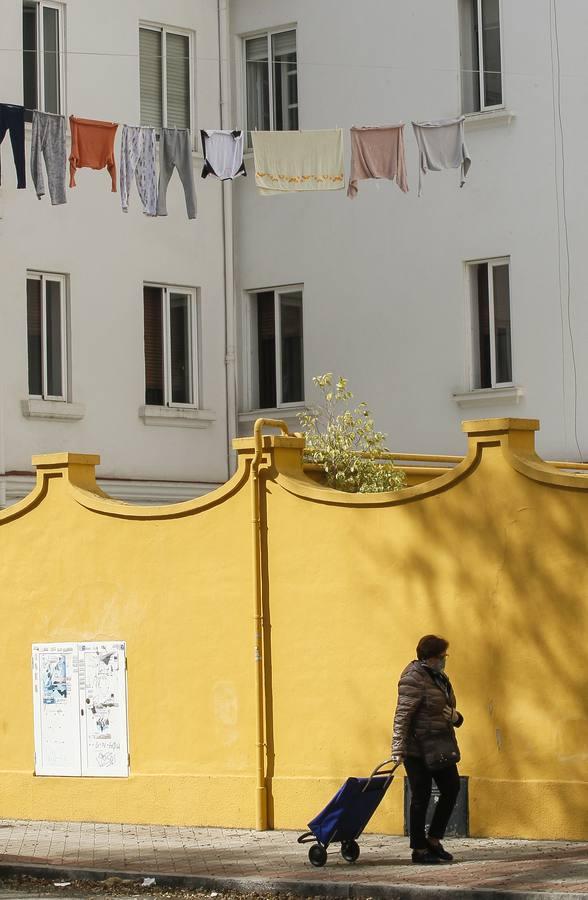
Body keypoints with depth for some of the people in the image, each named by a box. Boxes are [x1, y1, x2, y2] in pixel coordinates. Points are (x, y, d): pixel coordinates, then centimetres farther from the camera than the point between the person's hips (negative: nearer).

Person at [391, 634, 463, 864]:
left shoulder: (439, 677, 14)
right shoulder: (413, 679, -14)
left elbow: (446, 711, 25)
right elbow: (402, 715, -21)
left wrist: (455, 717, 1)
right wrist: (398, 749, -27)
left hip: (439, 748, 9)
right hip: (417, 748, -9)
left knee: (451, 789, 7)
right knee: (421, 797, -2)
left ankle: (433, 840, 18)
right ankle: (419, 850, 7)